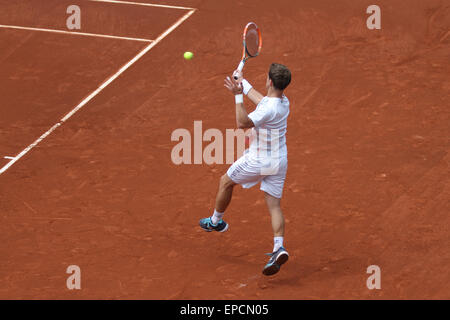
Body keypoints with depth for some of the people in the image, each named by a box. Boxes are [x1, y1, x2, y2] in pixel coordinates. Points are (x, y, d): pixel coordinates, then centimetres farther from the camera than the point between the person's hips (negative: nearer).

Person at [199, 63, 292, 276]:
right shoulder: (284, 102, -2)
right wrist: (243, 83, 28)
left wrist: (238, 96, -30)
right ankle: (278, 248, -12)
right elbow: (260, 100, 17)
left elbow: (242, 123, -33)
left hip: (258, 161, -7)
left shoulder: (269, 109, -29)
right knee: (274, 204, 5)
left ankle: (216, 221, 38)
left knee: (226, 182, 19)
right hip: (279, 162, 7)